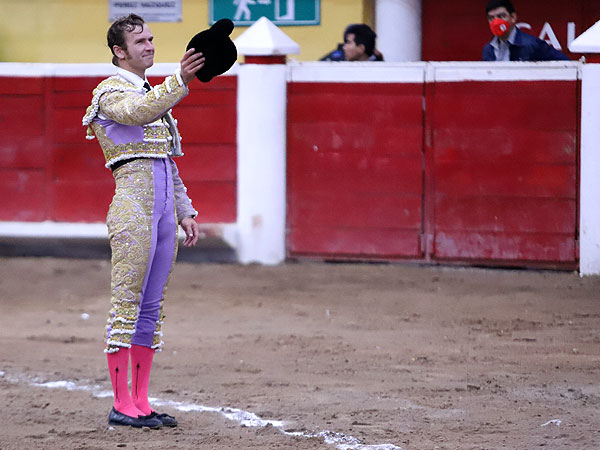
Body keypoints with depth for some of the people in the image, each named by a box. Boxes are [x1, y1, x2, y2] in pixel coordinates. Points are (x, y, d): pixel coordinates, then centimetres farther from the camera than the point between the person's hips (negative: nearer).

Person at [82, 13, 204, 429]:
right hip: (134, 203, -8)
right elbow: (137, 113, -25)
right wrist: (180, 80, -37)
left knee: (152, 308, 8)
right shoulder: (111, 92, -2)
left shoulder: (154, 95, 24)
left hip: (164, 206, 9)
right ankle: (122, 405, -8)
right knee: (127, 302, -8)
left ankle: (141, 403, 10)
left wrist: (185, 211, 19)